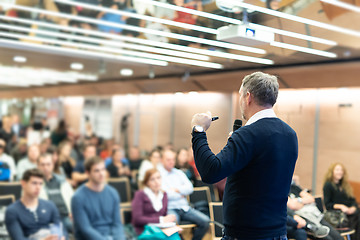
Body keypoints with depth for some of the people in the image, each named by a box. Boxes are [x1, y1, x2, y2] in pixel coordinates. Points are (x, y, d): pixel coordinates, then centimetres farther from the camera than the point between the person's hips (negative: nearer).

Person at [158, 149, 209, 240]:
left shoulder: (179, 173, 21)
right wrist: (181, 194, 1)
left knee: (205, 221, -14)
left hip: (184, 208, 6)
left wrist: (177, 189, -7)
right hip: (170, 208, -6)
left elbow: (190, 188, 9)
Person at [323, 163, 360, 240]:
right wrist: (340, 206, -16)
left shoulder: (345, 185, 22)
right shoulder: (328, 185, 3)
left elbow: (353, 200, 15)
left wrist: (353, 208, -6)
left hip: (350, 211, 6)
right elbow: (327, 205, -2)